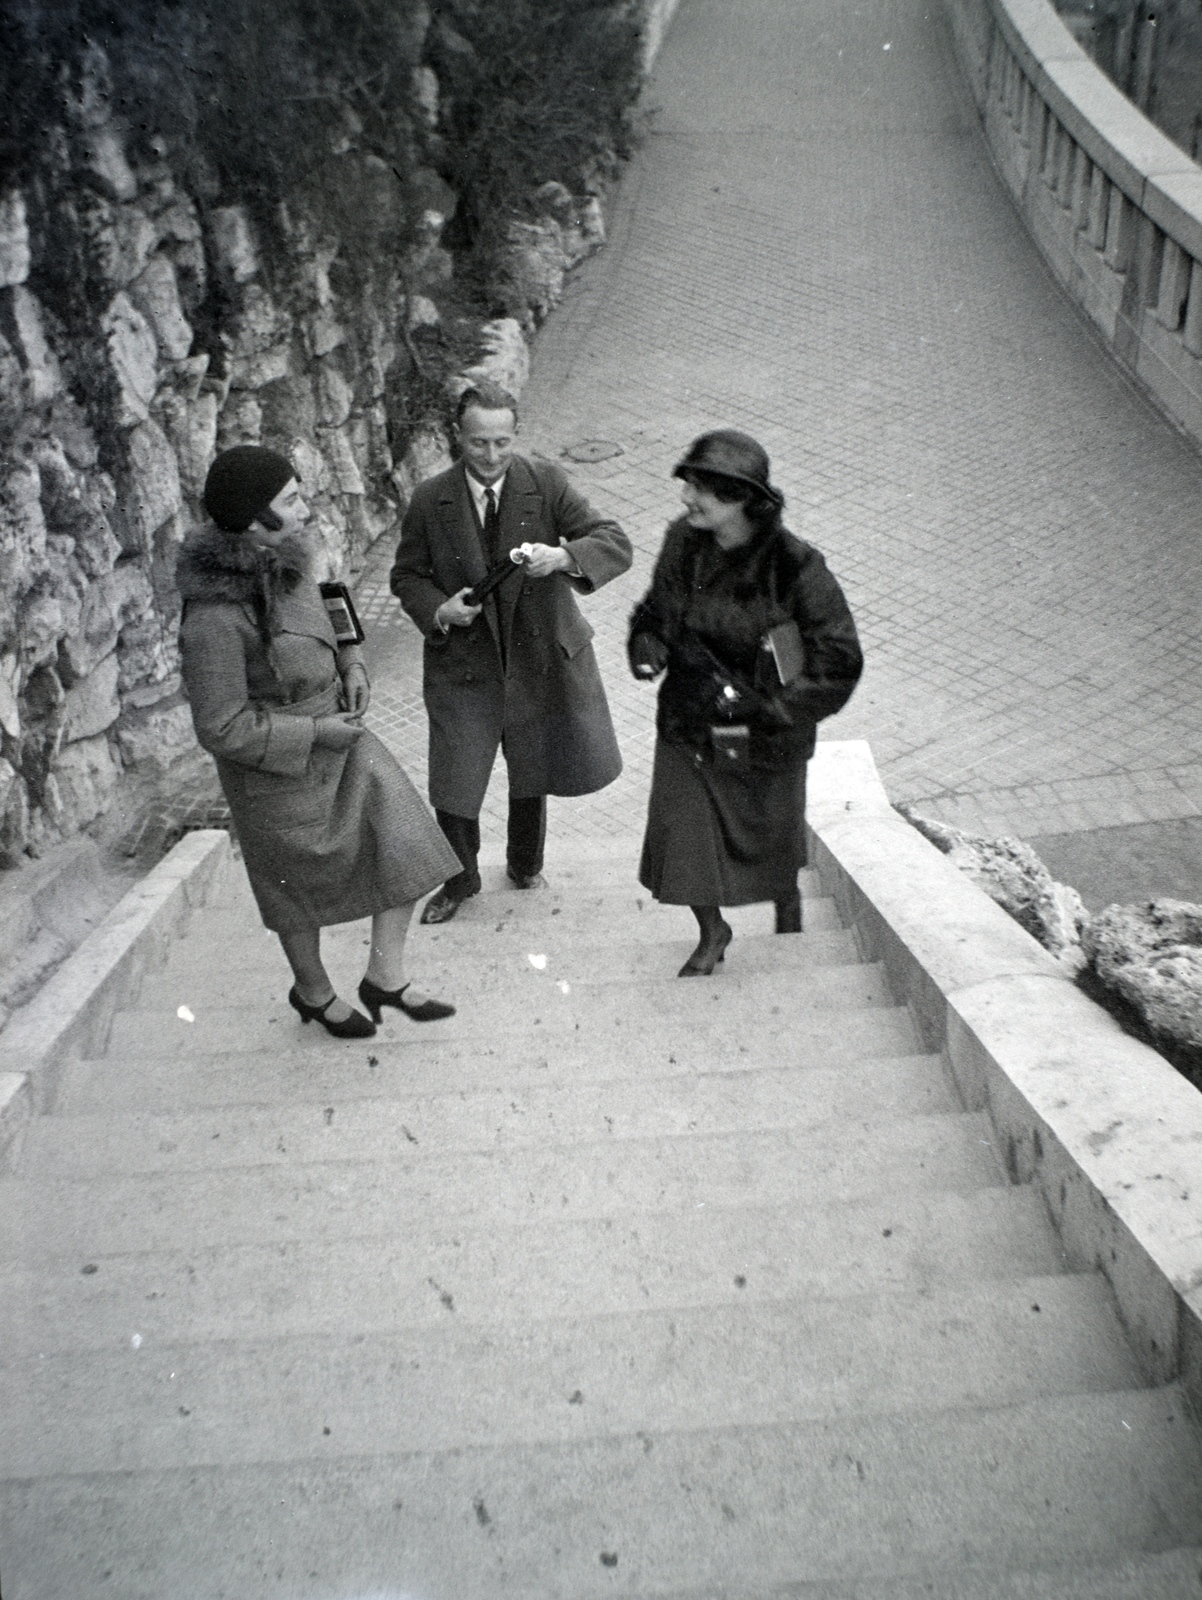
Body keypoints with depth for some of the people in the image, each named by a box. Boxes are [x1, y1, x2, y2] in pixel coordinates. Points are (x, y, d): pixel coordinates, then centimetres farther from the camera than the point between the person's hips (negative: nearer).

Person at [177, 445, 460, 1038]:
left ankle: (385, 976, 23)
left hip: (334, 731, 7)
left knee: (406, 844, 5)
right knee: (305, 885, 15)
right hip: (280, 768, -7)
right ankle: (313, 993, 43)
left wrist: (350, 663, -3)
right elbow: (221, 729, -25)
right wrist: (316, 734, -21)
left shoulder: (282, 562, -7)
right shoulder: (215, 619, -32)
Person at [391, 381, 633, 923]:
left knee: (532, 776, 19)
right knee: (453, 788, 1)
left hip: (540, 656, 1)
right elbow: (407, 576, 4)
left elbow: (617, 545, -14)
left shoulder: (546, 483, -9)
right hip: (463, 661, -1)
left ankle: (524, 865, 48)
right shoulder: (429, 501, -8)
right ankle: (460, 881, 30)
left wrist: (562, 557, -33)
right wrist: (439, 611, -17)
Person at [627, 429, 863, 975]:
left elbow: (839, 660, -15)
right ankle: (712, 933, 33)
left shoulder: (794, 566, -21)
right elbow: (654, 612, 10)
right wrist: (647, 647, -12)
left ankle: (789, 927, 51)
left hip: (764, 739, -3)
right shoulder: (682, 542, -7)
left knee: (773, 839, 18)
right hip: (686, 728, 3)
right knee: (683, 838, 3)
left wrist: (772, 705, -22)